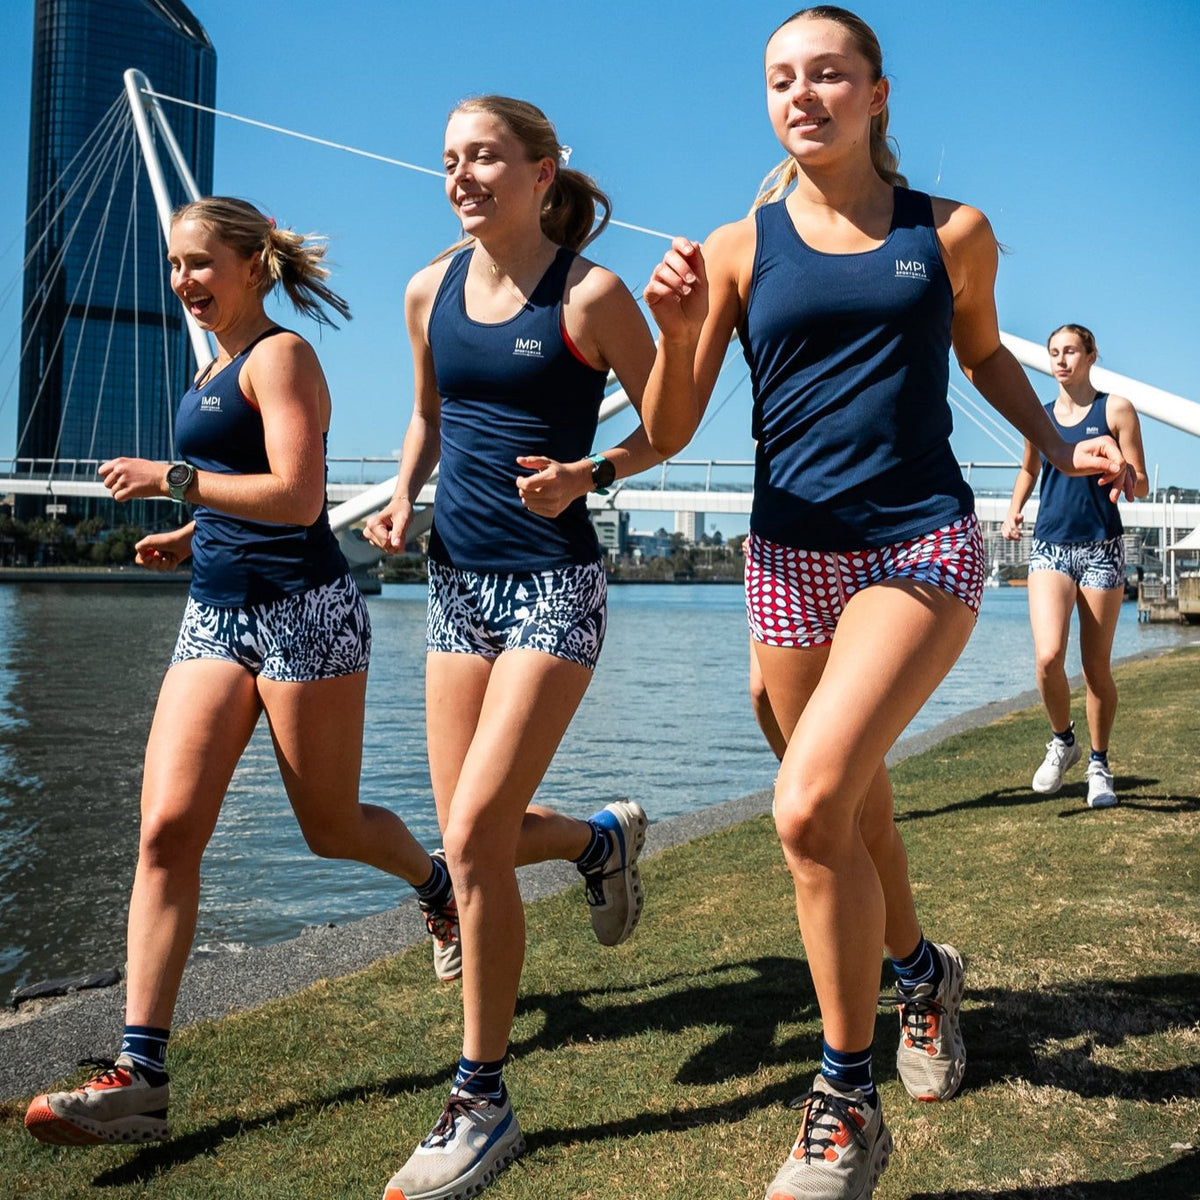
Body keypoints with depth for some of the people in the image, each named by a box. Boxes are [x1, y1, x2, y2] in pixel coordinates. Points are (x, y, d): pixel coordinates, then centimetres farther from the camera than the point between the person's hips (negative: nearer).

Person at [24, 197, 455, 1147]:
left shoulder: (280, 354, -7)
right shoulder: (214, 369, 19)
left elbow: (297, 498, -18)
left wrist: (172, 479, -15)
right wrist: (190, 537, 13)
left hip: (303, 609, -8)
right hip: (217, 616, 8)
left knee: (332, 827, 6)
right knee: (167, 828, -7)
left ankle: (443, 889, 40)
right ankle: (140, 1077, -7)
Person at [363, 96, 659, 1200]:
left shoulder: (589, 295, -7)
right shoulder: (430, 291, 8)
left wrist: (587, 474, -18)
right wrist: (402, 497, 4)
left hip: (554, 581, -6)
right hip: (458, 580, 6)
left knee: (475, 835, -13)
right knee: (472, 837, 7)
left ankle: (483, 1104, 4)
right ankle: (605, 835, 42)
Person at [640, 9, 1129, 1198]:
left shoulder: (952, 233, 4)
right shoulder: (739, 248, 3)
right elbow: (667, 434, 2)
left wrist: (1060, 446, 7)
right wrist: (679, 331, -16)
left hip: (921, 542, -2)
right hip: (790, 556, 3)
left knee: (810, 803, -22)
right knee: (855, 812, 15)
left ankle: (846, 1104, -4)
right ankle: (920, 970, 47)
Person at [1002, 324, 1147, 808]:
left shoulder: (1116, 410, 1)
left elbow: (1140, 485, -1)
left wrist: (1123, 476, -24)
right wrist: (1013, 512, 11)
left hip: (1101, 549, -2)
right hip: (1049, 546, 2)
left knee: (1097, 668, 4)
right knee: (1048, 658, -16)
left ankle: (1099, 765, 22)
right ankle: (1062, 740, 10)